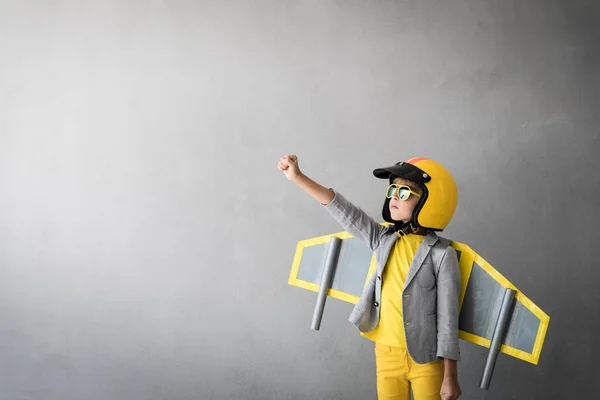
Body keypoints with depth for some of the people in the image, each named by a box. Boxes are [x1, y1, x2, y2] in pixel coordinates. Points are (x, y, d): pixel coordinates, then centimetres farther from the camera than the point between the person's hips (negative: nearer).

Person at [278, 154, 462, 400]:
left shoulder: (441, 254, -12)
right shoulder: (384, 240, 2)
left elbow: (448, 318, -11)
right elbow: (345, 213, 0)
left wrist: (451, 376, -10)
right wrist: (298, 177, -6)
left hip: (426, 358, -4)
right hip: (387, 352, 4)